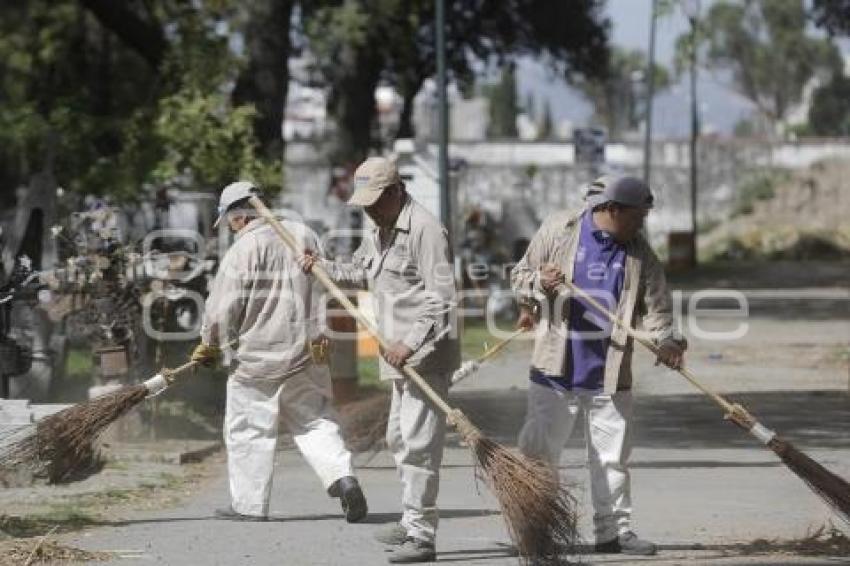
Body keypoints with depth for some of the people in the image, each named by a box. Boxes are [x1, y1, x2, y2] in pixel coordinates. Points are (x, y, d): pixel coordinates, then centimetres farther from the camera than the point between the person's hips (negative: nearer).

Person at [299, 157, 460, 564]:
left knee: (418, 442, -12)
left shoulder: (424, 230, -17)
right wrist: (320, 267, 13)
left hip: (426, 354, -10)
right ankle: (412, 522, 29)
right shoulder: (380, 233, 15)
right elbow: (358, 271, 31)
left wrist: (411, 343, -27)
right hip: (401, 353, 10)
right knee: (398, 439, 18)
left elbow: (442, 300, -21)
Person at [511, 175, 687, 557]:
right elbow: (520, 275, 7)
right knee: (539, 451, 1)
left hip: (609, 373, 2)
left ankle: (614, 529, 16)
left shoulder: (640, 254, 4)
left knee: (612, 457, 8)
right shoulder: (558, 231, -1)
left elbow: (655, 308, 3)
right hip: (556, 368, -2)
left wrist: (665, 341, -16)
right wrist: (539, 283, -16)